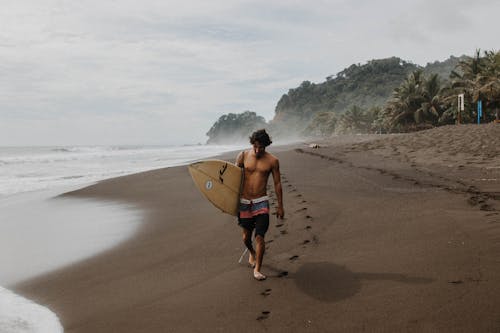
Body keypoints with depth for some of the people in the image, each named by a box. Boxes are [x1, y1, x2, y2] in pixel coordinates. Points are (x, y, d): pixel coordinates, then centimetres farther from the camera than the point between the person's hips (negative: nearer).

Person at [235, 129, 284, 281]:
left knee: (260, 237, -9)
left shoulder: (272, 161, -3)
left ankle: (257, 269, 3)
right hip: (244, 201, 2)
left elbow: (277, 184, 4)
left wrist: (280, 206, 5)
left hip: (261, 202, -1)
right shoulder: (243, 156, -1)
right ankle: (252, 252, 45)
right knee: (246, 236, 12)